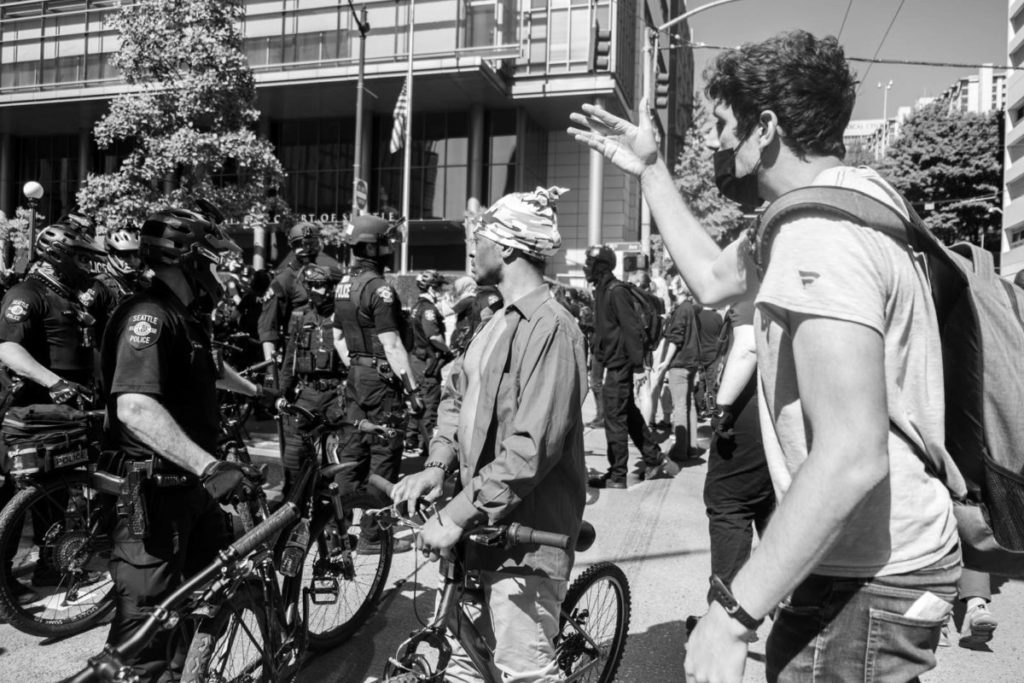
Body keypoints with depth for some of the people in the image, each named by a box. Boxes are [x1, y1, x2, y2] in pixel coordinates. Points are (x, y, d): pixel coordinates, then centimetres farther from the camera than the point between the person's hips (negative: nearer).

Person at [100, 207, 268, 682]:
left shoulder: (186, 315, 11)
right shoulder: (148, 316, -22)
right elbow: (134, 408, -35)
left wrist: (259, 392, 44)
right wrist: (209, 466, -41)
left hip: (189, 481, 11)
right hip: (152, 488, -10)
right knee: (147, 617, 0)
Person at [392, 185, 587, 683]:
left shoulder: (549, 327, -19)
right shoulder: (499, 321, 13)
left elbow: (531, 449, -25)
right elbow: (457, 394, 13)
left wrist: (457, 514, -24)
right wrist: (437, 465, -3)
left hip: (525, 530, -9)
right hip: (488, 521, 9)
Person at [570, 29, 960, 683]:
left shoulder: (819, 234, -23)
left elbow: (851, 455, -30)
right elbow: (713, 277, 20)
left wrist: (735, 612, -26)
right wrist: (651, 170, 22)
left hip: (866, 585, -10)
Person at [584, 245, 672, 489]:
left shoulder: (615, 291, -15)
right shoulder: (603, 290, 14)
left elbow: (631, 329, -19)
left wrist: (638, 366, -22)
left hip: (619, 364, -10)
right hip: (614, 363, 10)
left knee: (615, 419, -4)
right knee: (629, 414, 16)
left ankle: (616, 476, 4)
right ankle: (655, 460, 27)